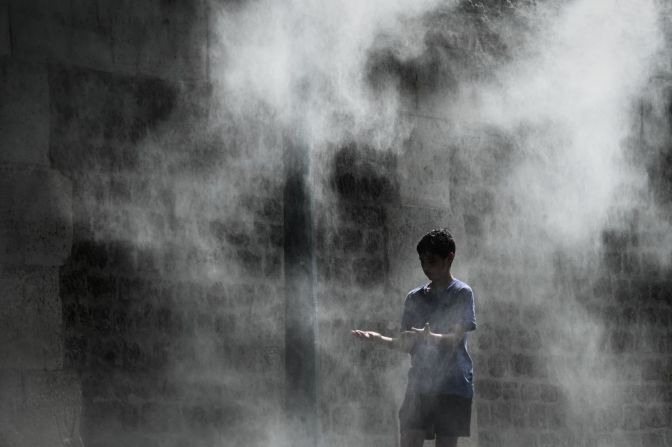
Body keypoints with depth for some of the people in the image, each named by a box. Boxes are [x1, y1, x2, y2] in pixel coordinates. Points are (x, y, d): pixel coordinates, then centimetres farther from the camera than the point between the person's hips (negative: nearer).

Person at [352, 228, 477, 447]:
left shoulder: (462, 294, -2)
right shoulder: (414, 297, 13)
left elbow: (455, 339, -14)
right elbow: (408, 345, 11)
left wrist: (429, 337, -34)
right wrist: (379, 339, -5)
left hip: (453, 387, -4)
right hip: (419, 384, 4)